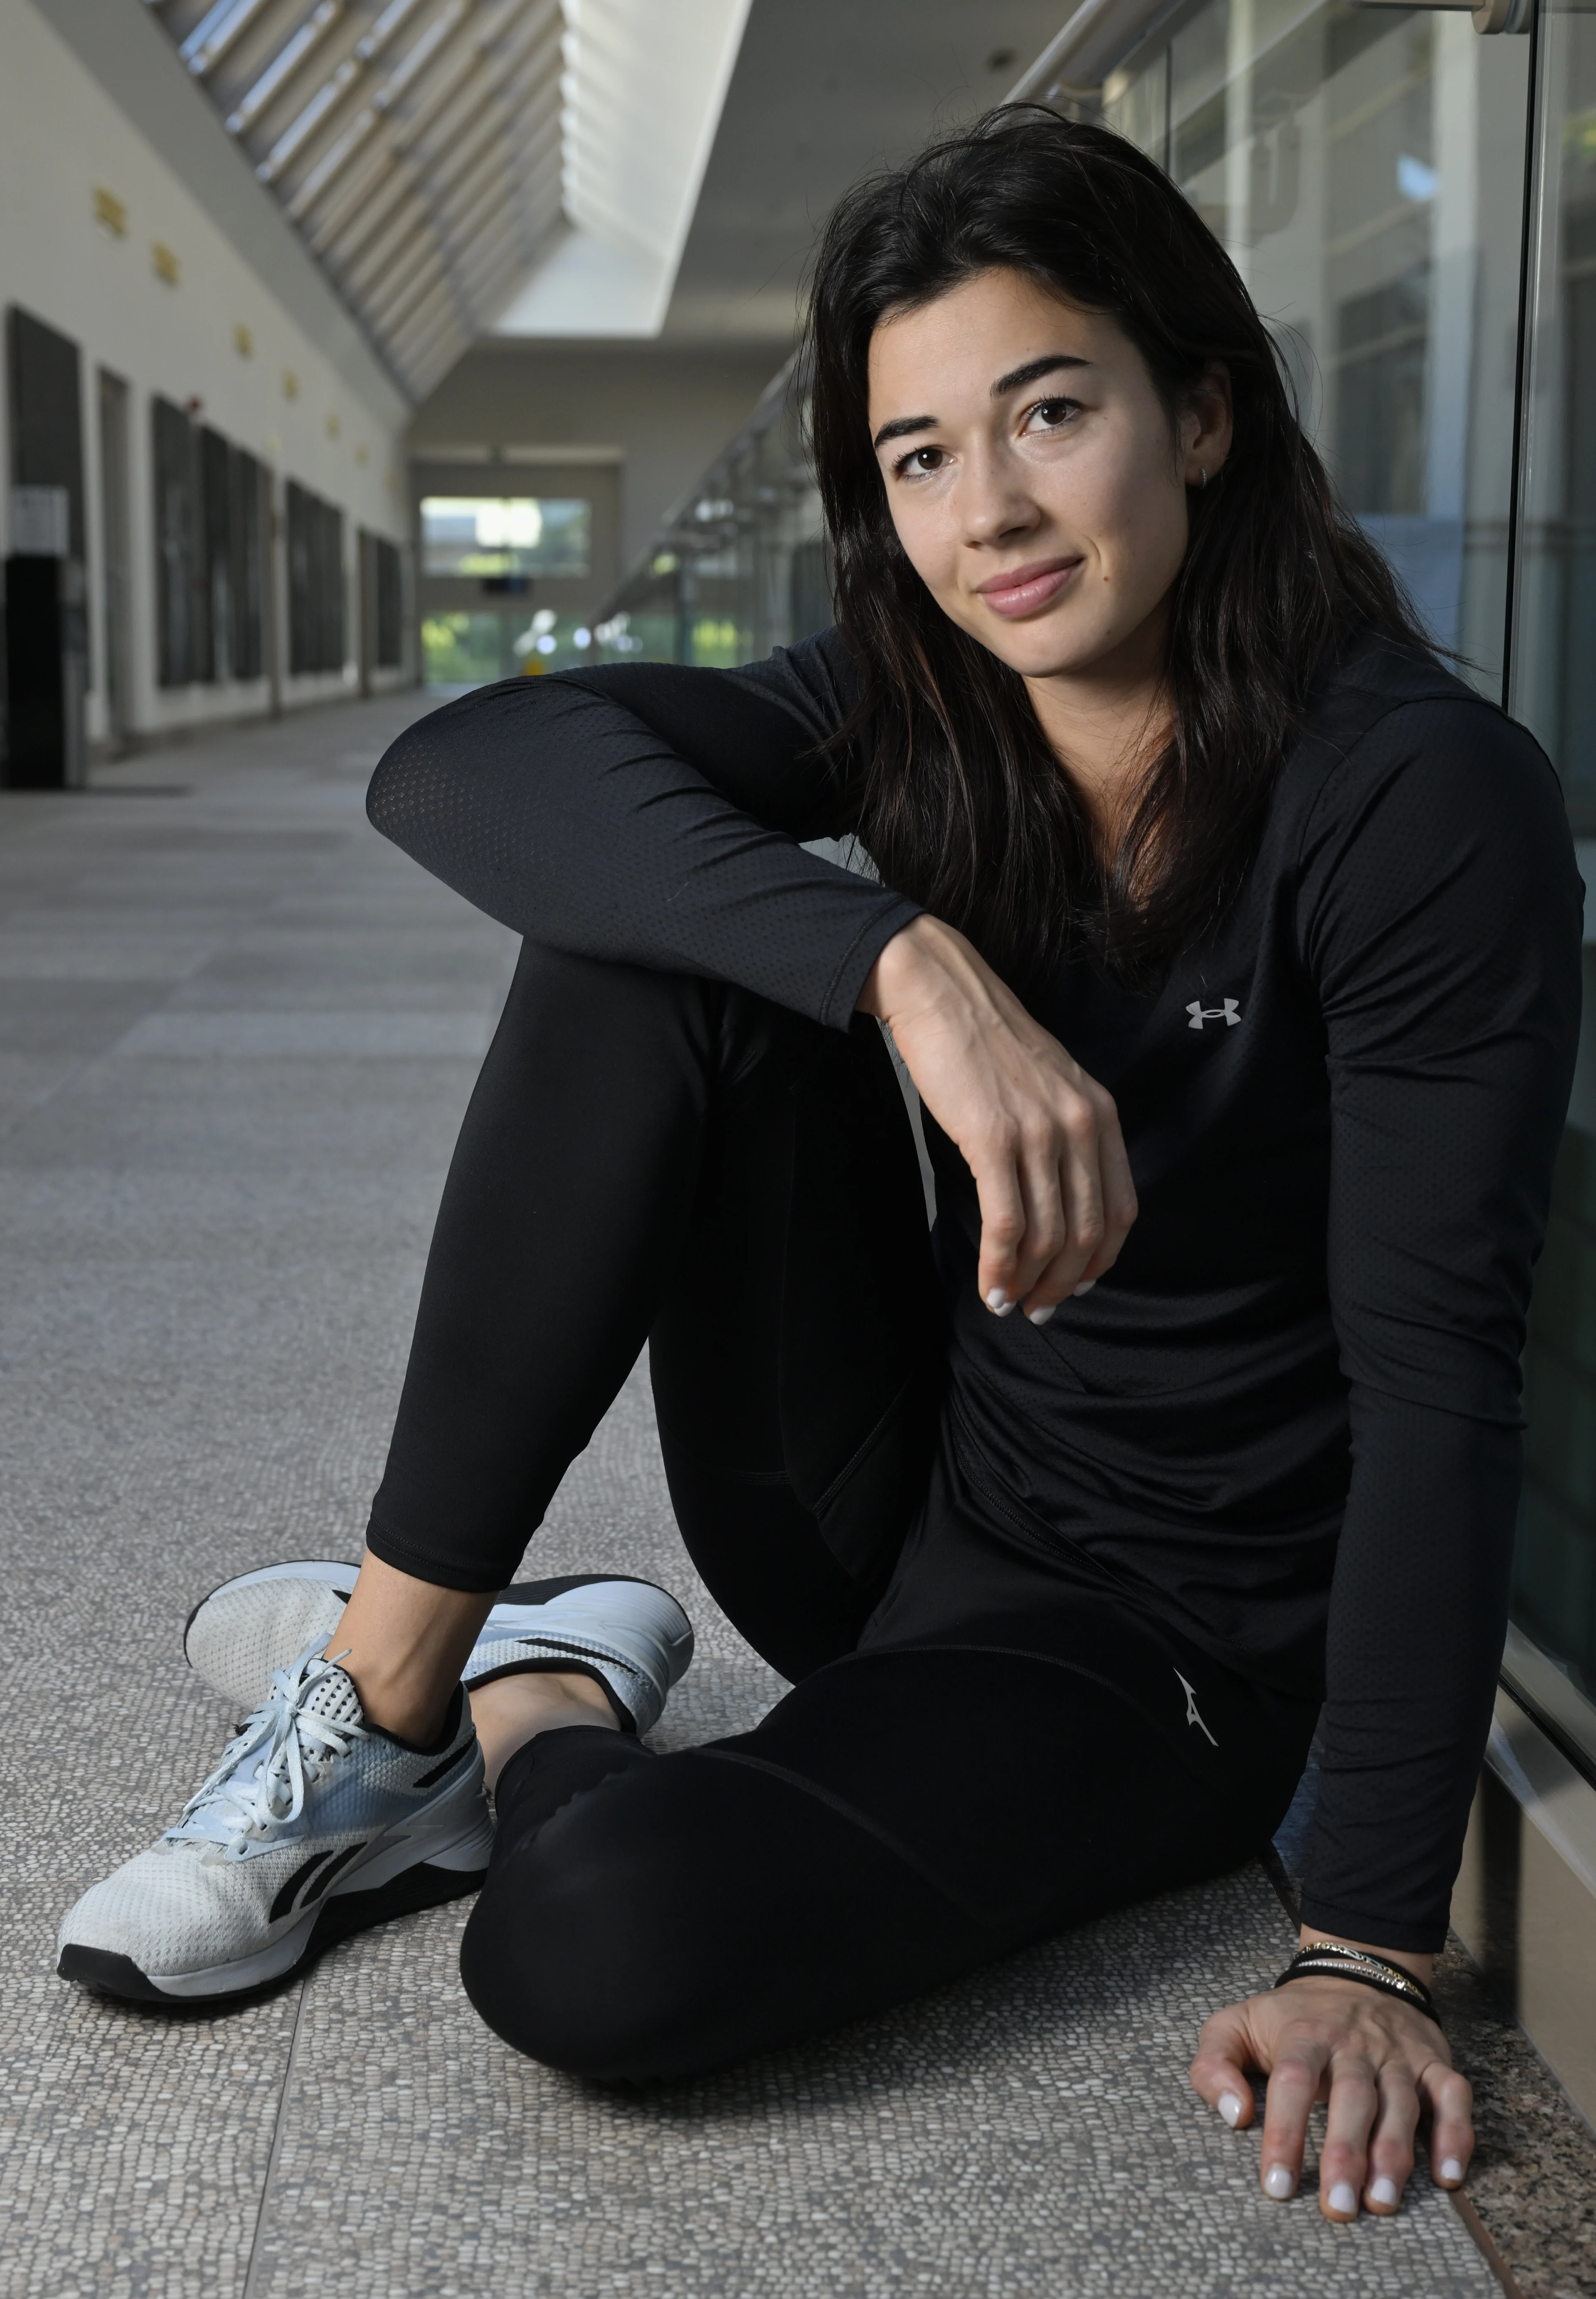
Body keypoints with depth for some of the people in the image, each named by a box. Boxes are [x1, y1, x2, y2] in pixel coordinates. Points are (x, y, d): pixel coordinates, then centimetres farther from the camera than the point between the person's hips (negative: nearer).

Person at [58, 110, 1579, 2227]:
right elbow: (456, 768, -22)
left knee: (604, 1943, -33)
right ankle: (392, 1671, -13)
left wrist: (1372, 1951, -24)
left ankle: (520, 1720, 3)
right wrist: (910, 963, -37)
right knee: (653, 942, -19)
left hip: (1159, 1643, -4)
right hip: (896, 1489, 5)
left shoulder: (1422, 799, -18)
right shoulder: (919, 708, -5)